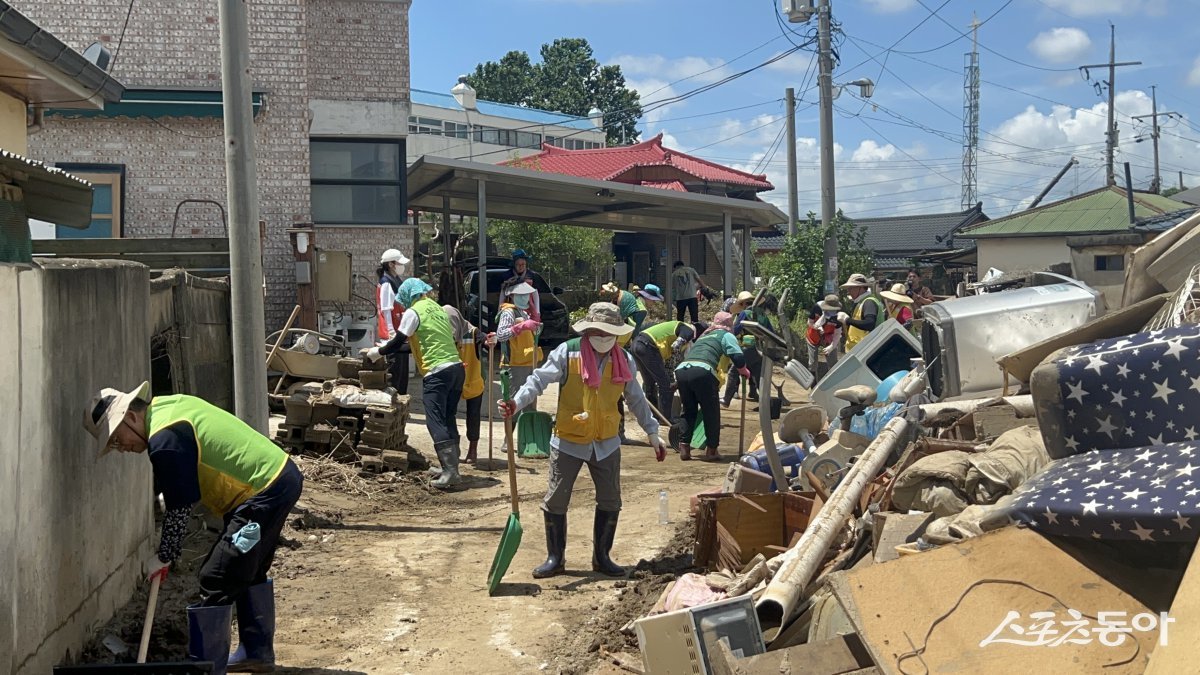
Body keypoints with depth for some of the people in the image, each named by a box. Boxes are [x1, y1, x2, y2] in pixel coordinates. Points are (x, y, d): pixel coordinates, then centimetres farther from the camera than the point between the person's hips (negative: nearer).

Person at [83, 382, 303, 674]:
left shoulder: (165, 441, -19)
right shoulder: (167, 406, 11)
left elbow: (180, 508, -14)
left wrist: (164, 557, -1)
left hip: (263, 493, -11)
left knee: (216, 581, -6)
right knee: (249, 573, 24)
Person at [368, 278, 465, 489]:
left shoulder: (413, 312, -3)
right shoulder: (440, 309, 19)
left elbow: (397, 343, -3)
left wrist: (377, 352, 14)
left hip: (436, 373, -8)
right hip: (457, 367, 8)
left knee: (436, 422, -7)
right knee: (448, 420, 12)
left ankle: (450, 470, -15)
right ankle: (451, 468, 13)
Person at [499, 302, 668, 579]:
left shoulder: (624, 360, 0)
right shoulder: (567, 353, -12)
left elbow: (637, 400, 11)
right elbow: (539, 380, -15)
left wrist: (653, 434, 14)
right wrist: (516, 403, -32)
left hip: (606, 443, 3)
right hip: (568, 442, -3)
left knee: (610, 502, 7)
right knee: (556, 501, 1)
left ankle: (601, 557, 23)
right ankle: (555, 558, 16)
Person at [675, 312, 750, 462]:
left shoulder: (703, 336, 35)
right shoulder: (726, 335, 17)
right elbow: (738, 358, 3)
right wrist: (744, 372, 22)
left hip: (681, 369, 6)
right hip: (702, 372, -5)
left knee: (689, 411, 20)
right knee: (711, 413, 10)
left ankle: (684, 448, 15)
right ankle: (711, 450, 13)